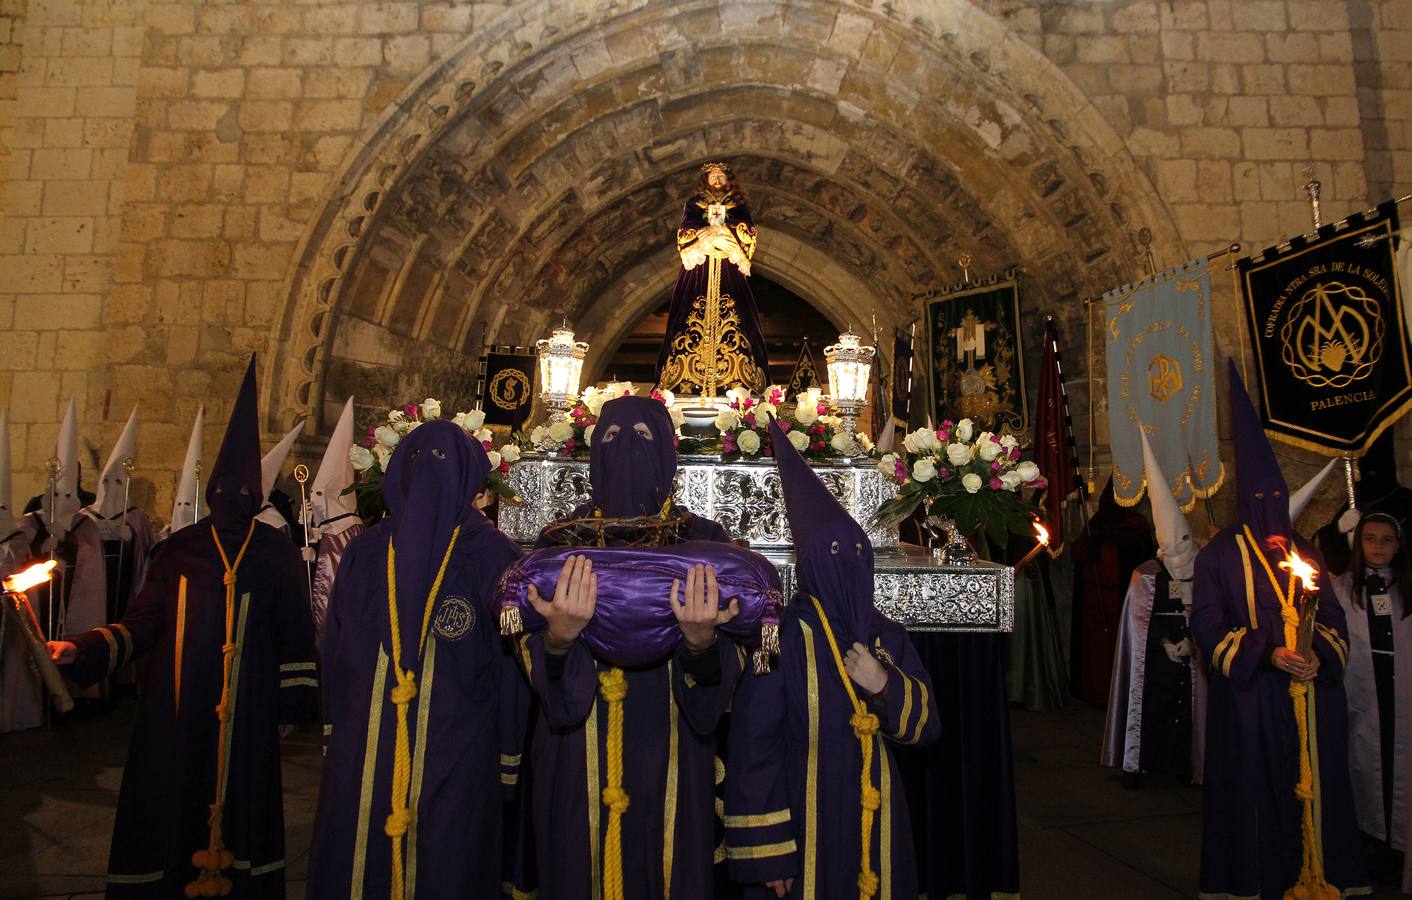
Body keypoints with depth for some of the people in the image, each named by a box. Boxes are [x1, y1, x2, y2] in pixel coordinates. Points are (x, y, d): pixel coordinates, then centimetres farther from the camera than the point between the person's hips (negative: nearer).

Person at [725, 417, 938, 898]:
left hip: (875, 821, 5)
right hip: (803, 820, -5)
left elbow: (924, 724, 5)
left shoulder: (887, 636, 2)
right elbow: (753, 749, -15)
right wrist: (767, 853, -15)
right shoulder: (781, 640, -15)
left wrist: (886, 686, -15)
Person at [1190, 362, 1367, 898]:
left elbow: (1332, 618, 9)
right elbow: (1208, 625, -6)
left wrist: (1319, 656, -11)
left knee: (1315, 787, 7)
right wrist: (1266, 654, -17)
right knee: (1257, 791, 2)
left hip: (1311, 694, 4)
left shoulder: (1306, 553, 11)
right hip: (1250, 696, -3)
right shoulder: (1218, 556, -1)